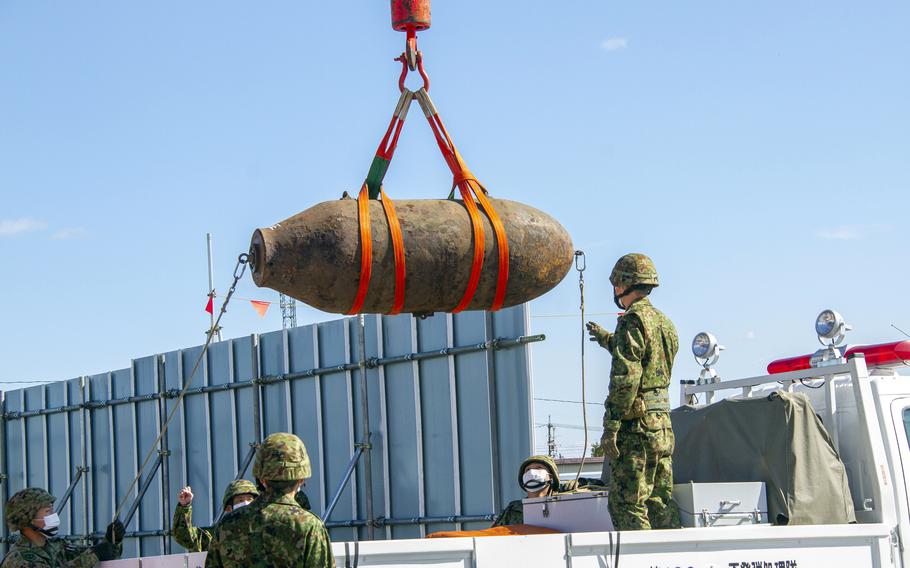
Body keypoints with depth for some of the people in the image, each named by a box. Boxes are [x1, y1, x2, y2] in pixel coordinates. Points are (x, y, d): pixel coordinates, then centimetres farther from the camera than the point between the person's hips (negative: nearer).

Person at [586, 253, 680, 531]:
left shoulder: (633, 320, -11)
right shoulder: (664, 322, 16)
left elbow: (626, 378, -19)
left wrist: (611, 426, -18)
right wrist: (607, 339, 47)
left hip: (636, 424, -9)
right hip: (663, 423, 9)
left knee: (627, 505, -6)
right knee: (661, 503, 11)